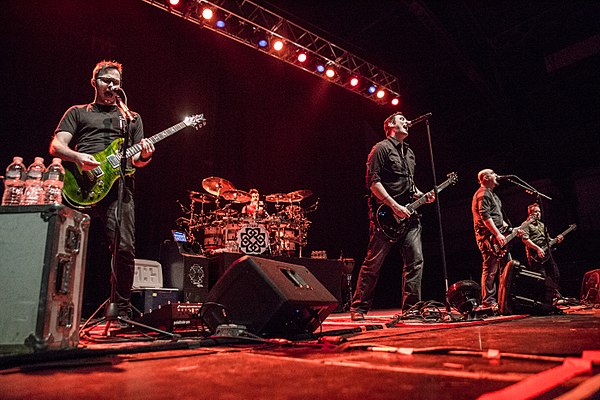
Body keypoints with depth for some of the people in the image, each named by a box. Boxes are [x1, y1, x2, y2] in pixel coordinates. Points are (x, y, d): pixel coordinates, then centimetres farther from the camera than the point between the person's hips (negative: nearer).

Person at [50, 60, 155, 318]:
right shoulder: (77, 112, 21)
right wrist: (78, 156, -13)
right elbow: (56, 146, 9)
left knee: (125, 249, -10)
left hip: (118, 190, 0)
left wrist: (145, 155, -6)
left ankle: (122, 311, 3)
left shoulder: (132, 118, 25)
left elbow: (137, 159, 19)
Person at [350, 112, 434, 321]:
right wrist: (394, 205, -17)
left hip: (408, 215, 8)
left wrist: (421, 195, 10)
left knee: (416, 260, 1)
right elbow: (372, 181, -11)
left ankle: (411, 307, 11)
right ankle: (359, 308, 7)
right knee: (373, 263, -4)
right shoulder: (381, 148, -2)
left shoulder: (409, 152, 23)